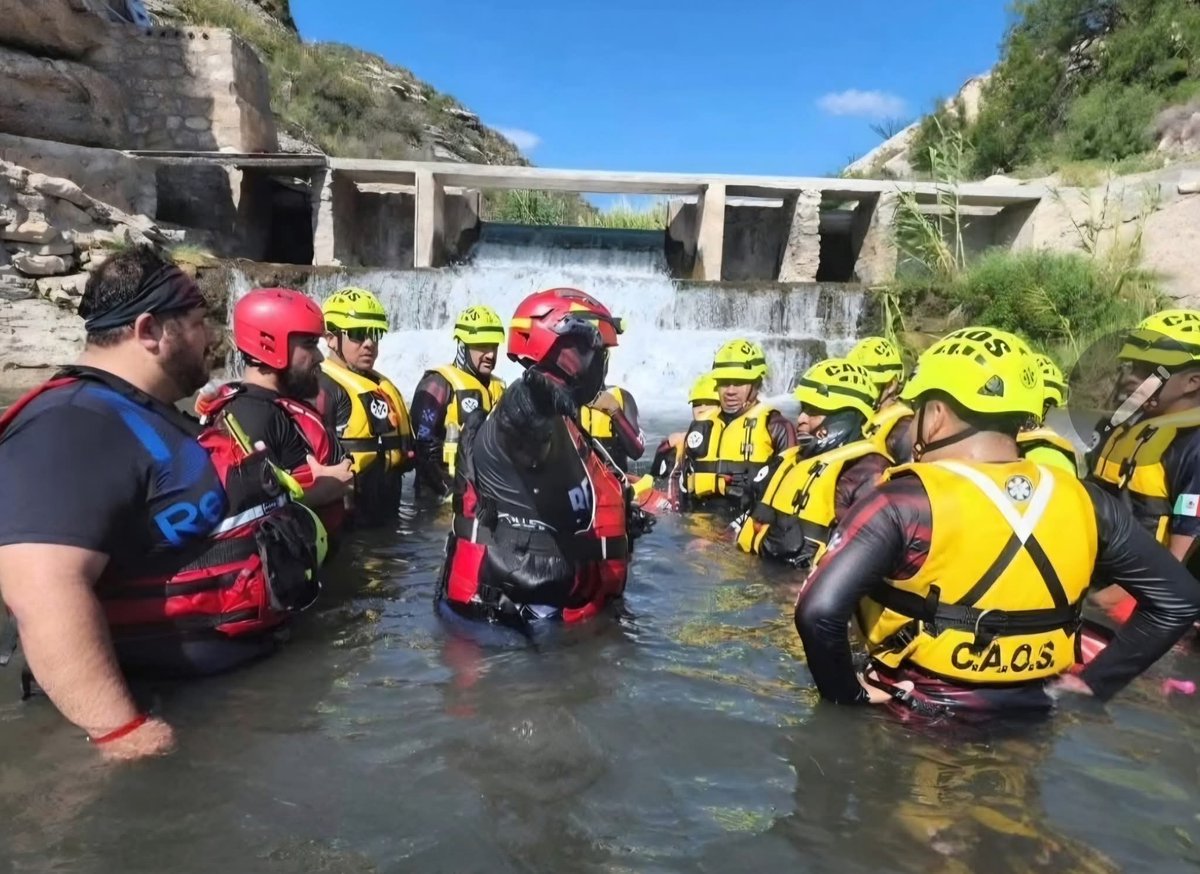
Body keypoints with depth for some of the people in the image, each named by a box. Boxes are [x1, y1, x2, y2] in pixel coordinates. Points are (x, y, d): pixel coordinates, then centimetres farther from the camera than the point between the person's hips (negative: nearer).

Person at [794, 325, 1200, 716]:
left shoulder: (906, 502, -23)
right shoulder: (1083, 503, -6)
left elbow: (819, 611, -31)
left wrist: (847, 693, -14)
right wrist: (1095, 681, 8)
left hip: (911, 720, -5)